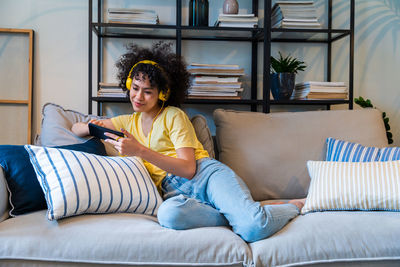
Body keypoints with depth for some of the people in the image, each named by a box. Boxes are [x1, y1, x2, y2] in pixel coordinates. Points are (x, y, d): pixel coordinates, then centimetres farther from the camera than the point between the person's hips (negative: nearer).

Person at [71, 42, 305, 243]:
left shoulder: (174, 116, 6)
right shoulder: (129, 122, 22)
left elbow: (188, 169, -7)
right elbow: (76, 128, 27)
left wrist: (140, 150, -15)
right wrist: (92, 126, 1)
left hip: (206, 174, -2)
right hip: (173, 190, 3)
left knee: (254, 229, -31)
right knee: (168, 214, -40)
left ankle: (293, 206, 2)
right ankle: (239, 214, -18)